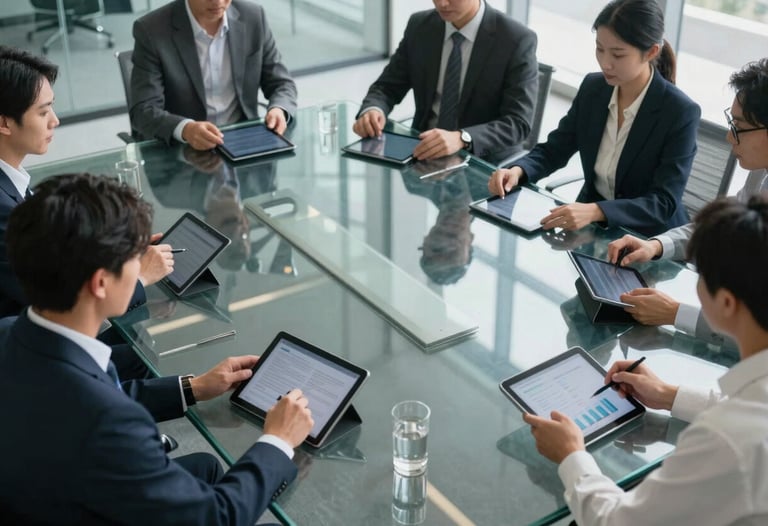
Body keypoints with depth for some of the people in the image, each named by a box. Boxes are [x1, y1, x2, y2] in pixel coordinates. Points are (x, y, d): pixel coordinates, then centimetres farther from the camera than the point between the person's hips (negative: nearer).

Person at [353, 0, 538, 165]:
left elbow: (518, 123, -20)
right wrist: (373, 110, -19)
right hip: (424, 151, 5)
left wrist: (461, 138, -37)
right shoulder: (419, 26, 0)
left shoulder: (516, 40, -14)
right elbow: (387, 87, 6)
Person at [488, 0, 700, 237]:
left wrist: (595, 211, -35)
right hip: (589, 223, 6)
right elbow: (553, 149, 6)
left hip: (647, 238, -5)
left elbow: (664, 204, -20)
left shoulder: (680, 112, -18)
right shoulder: (592, 87, -2)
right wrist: (517, 170, -16)